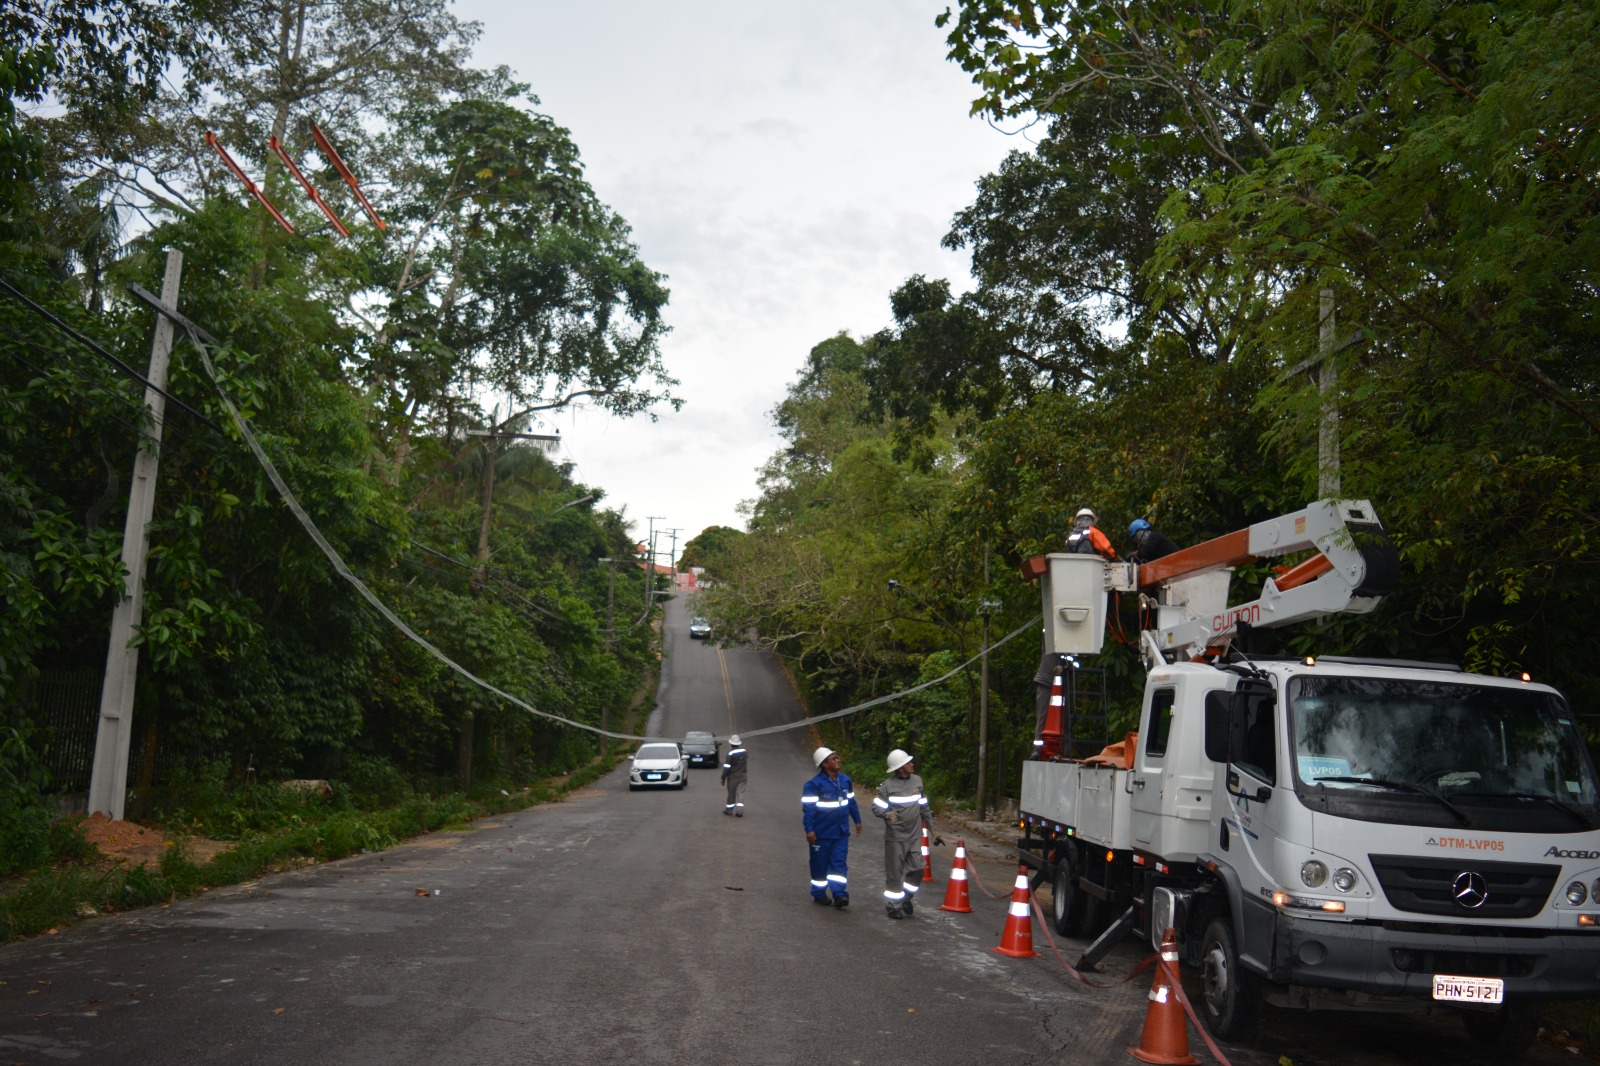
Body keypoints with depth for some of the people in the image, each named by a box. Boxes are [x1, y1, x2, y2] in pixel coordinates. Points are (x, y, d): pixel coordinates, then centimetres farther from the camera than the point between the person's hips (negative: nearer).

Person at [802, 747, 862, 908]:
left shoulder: (845, 780, 4)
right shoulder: (814, 784, -16)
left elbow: (851, 801, 17)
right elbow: (808, 807, -15)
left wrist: (857, 820, 21)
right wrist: (809, 830, -18)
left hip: (841, 832, 5)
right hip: (822, 833, -5)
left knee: (839, 863, 1)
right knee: (820, 864, 8)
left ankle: (839, 894, 0)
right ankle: (819, 894, 22)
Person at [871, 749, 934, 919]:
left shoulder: (917, 781, 7)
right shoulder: (888, 786, -10)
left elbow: (923, 805, 18)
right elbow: (876, 807, -10)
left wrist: (930, 823, 20)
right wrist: (887, 814, -29)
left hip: (915, 836, 5)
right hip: (895, 837, -5)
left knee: (916, 870, 5)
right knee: (894, 873, 2)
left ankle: (907, 899, 26)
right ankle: (893, 905, 16)